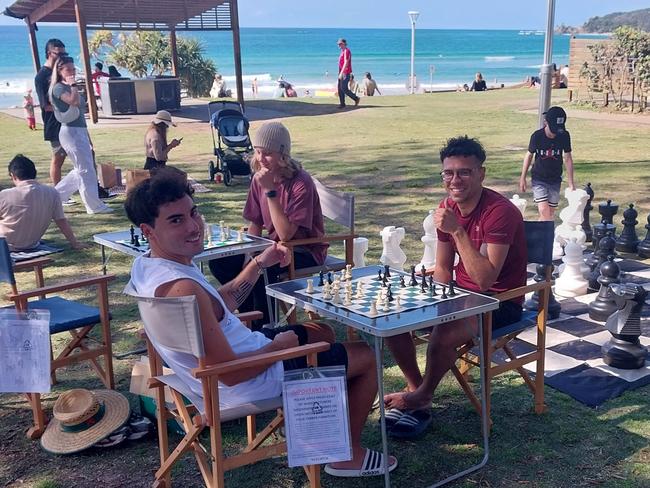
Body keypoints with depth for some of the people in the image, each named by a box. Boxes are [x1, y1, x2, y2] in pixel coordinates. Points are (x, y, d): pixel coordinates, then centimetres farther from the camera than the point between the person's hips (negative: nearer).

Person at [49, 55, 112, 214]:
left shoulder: (69, 88, 20)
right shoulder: (58, 88, -8)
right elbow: (74, 102, -28)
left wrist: (88, 137, 22)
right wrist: (72, 85, -13)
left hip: (80, 132, 9)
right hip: (71, 132, -9)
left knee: (80, 170, 14)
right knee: (86, 170, -7)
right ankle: (94, 206, -2)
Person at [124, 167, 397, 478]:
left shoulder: (146, 266, -4)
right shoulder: (182, 288, -36)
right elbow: (230, 373, -31)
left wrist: (259, 263, 3)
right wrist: (279, 346, -14)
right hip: (253, 381, -9)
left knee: (321, 333, 31)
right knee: (367, 357, 8)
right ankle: (350, 454, 25)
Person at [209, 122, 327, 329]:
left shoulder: (301, 182, -23)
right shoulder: (259, 179, -1)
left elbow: (285, 234, -29)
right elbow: (255, 223, 7)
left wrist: (270, 191, -30)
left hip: (305, 251, -7)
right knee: (219, 262, -6)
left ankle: (261, 325, -9)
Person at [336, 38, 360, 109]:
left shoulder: (346, 51, -14)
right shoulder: (342, 51, 17)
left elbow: (346, 63, -22)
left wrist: (341, 73, -26)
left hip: (345, 73, -10)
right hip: (342, 73, 10)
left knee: (344, 89, -11)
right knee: (340, 89, 6)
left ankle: (356, 98, 1)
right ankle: (342, 104, 9)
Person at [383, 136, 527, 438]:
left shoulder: (500, 211, -23)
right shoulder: (448, 208, 0)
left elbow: (485, 280, -30)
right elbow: (443, 269, 8)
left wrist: (457, 231, -34)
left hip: (500, 302, -7)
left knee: (443, 334, -33)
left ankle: (422, 396, -3)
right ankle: (416, 390, 7)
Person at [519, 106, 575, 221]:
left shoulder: (564, 136, -11)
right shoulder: (537, 136, -16)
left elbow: (568, 159, -4)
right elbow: (529, 155, -1)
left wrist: (571, 183, -6)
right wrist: (523, 178, 4)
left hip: (555, 180, 3)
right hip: (539, 179, -2)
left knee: (551, 213, 7)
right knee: (544, 211, -16)